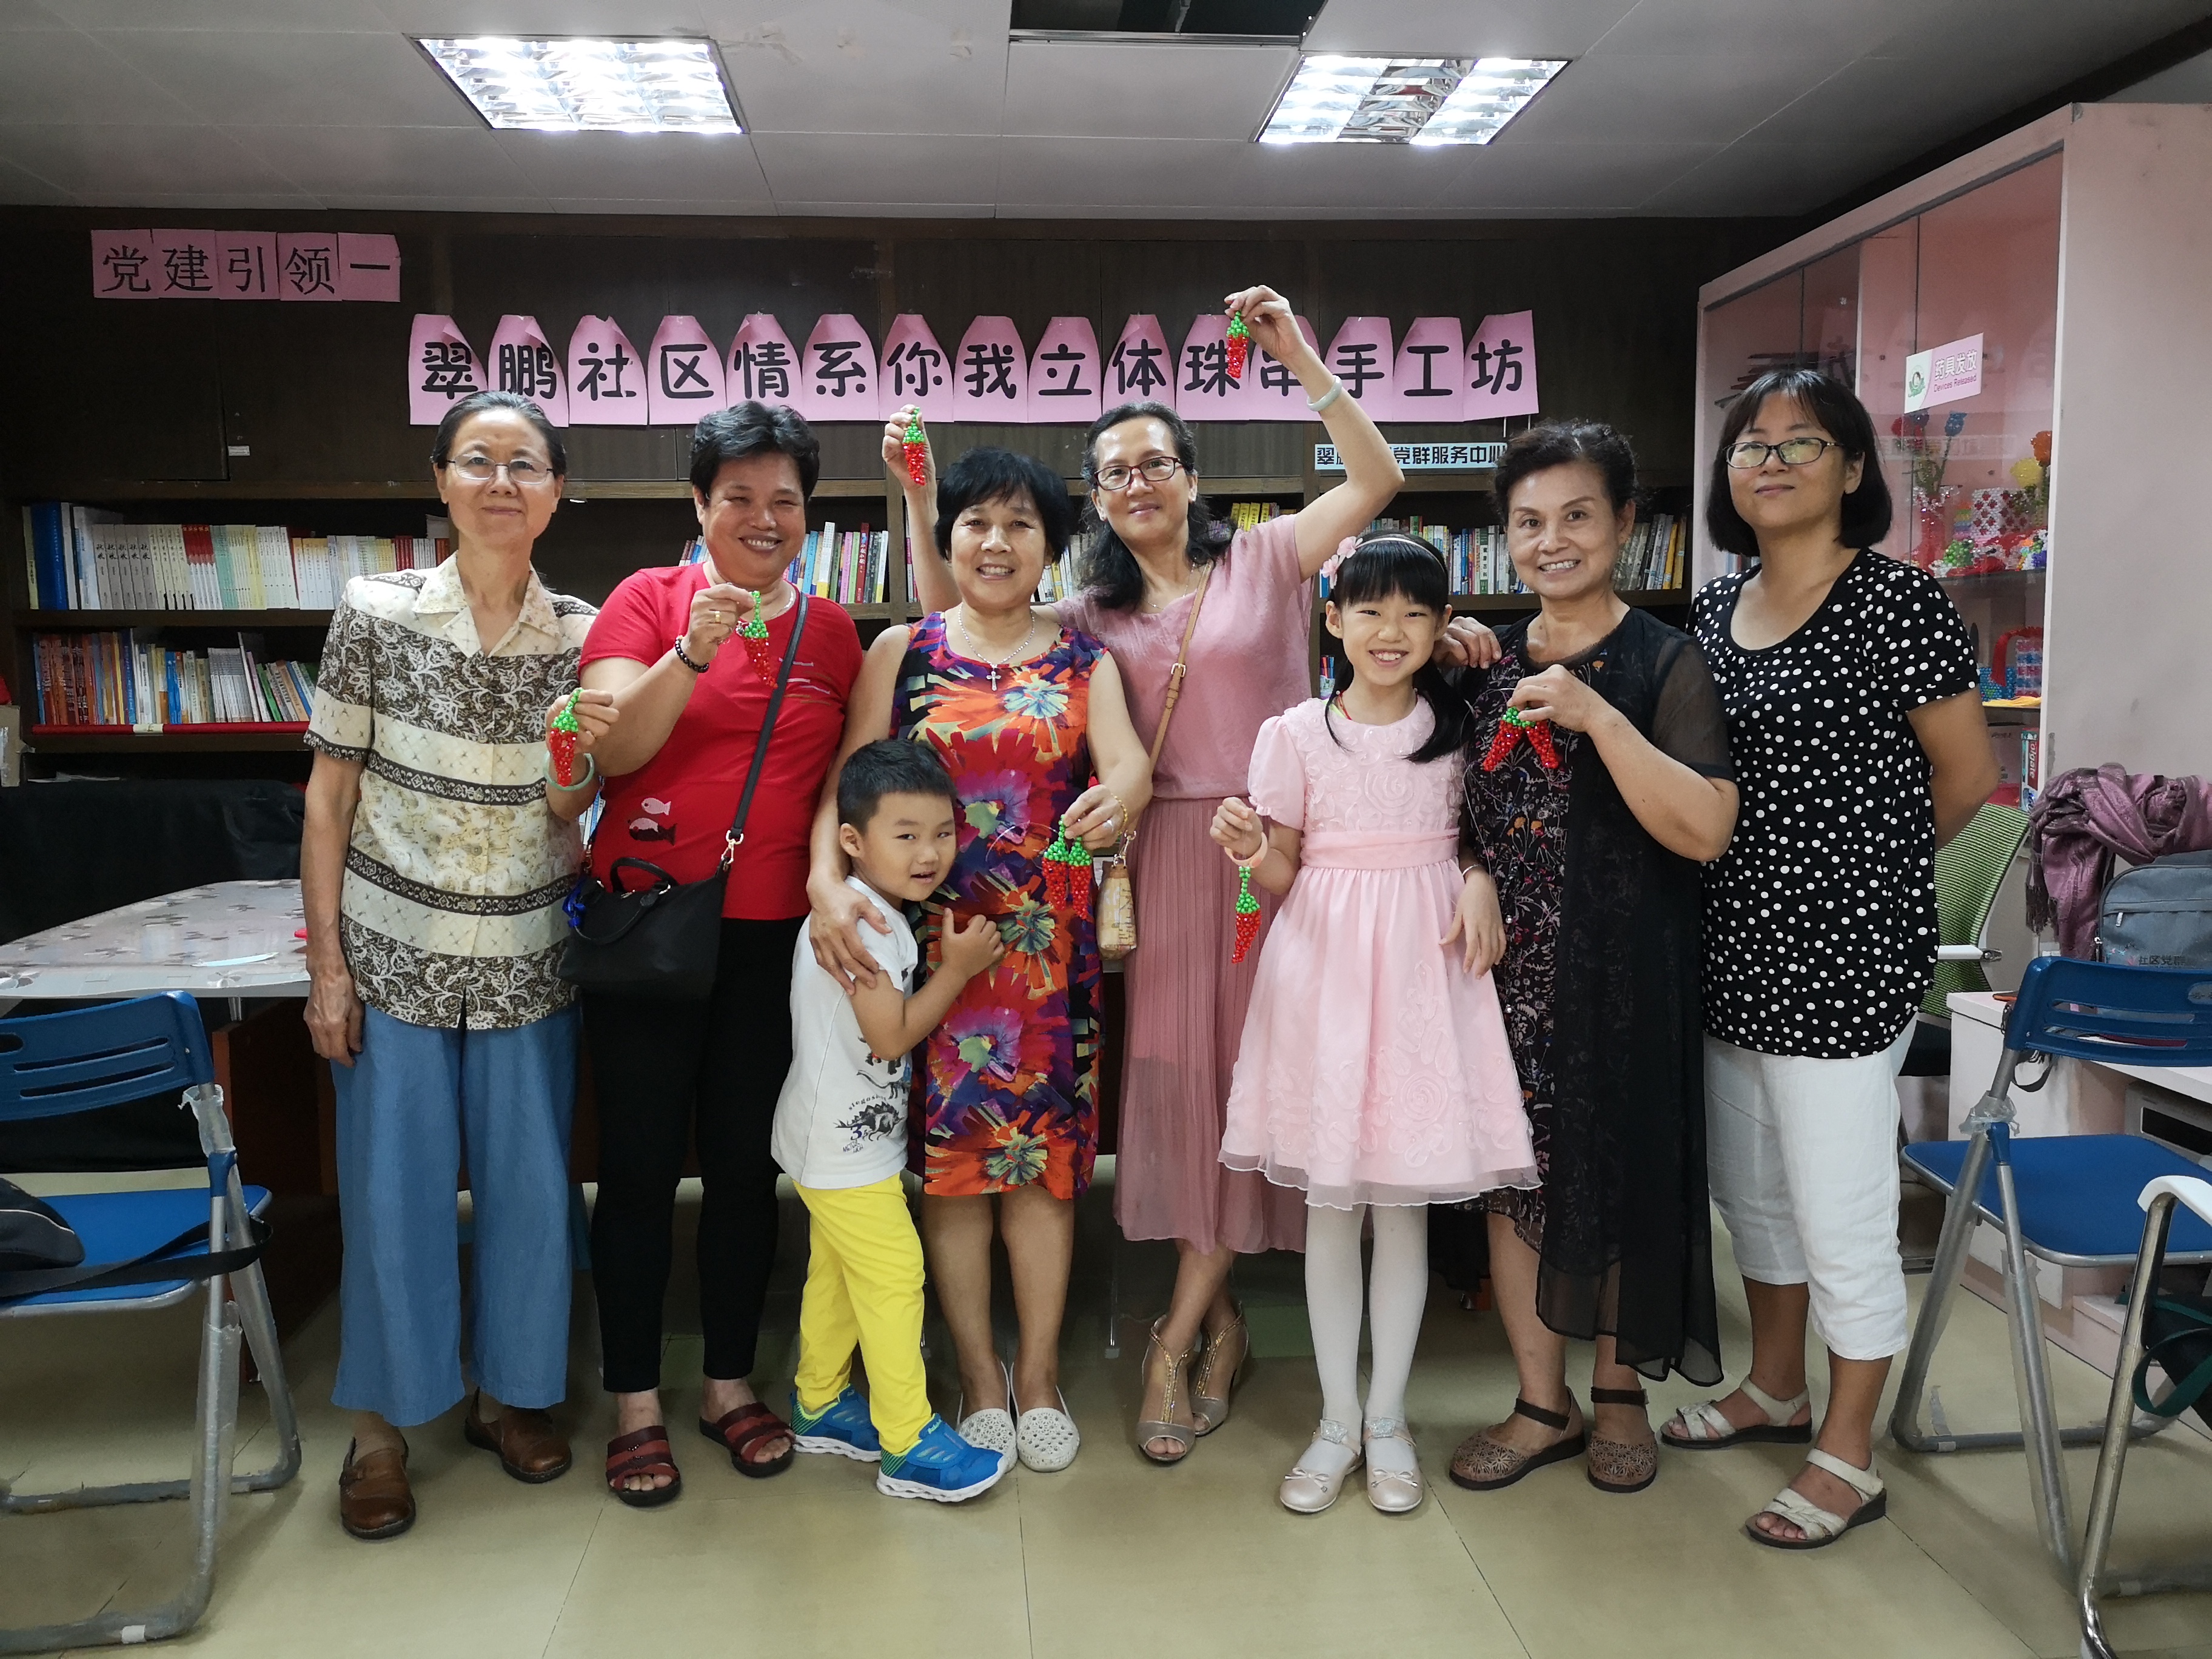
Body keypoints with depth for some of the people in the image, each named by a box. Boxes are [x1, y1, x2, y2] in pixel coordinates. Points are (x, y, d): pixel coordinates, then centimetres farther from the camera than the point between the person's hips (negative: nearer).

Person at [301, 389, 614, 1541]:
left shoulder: (579, 635, 0)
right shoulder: (375, 612, -5)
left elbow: (564, 814, 4)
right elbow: (330, 793, -2)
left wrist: (579, 760, -19)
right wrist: (326, 959, -5)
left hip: (525, 958, 2)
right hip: (395, 955, -2)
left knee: (527, 1184, 9)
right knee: (391, 1190, 6)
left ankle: (509, 1392, 30)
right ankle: (381, 1423, 25)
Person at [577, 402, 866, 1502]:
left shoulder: (830, 631, 9)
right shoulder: (650, 599, -1)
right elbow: (613, 750, -11)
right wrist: (693, 655, -24)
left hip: (774, 932, 3)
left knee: (746, 1164, 11)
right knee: (640, 1166, 6)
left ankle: (730, 1384, 28)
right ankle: (635, 1401, 22)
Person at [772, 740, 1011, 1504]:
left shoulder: (878, 916, 8)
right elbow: (891, 1036, -23)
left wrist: (952, 966, 3)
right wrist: (958, 969, -17)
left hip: (843, 1137, 10)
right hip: (845, 1146, -10)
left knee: (835, 1272, 20)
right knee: (894, 1277, -4)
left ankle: (819, 1406, 35)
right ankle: (908, 1443, 5)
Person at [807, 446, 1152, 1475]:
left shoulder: (1084, 659, 8)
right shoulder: (902, 651, 6)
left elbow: (1129, 761, -8)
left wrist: (1117, 798, -32)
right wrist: (828, 882, -21)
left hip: (1048, 938, 1)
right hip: (930, 931, 0)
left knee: (1042, 1146, 4)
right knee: (950, 1148, 4)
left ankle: (1038, 1374, 20)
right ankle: (978, 1373, 20)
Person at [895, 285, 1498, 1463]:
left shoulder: (1265, 558, 7)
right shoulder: (1092, 614, 14)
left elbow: (1376, 480, -4)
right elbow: (952, 623, 11)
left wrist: (1298, 358, -9)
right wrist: (920, 501, 3)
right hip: (1165, 853, 2)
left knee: (1242, 1071, -1)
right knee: (1177, 1071, 1)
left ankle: (1179, 1334, 10)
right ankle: (1218, 1317, 18)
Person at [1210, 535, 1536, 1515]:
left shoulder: (1457, 727, 5)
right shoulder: (1296, 735, 1)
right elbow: (1283, 877, 3)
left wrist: (1481, 884, -8)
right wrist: (1251, 853, -18)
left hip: (1424, 965, 1)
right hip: (1324, 966, 0)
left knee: (1405, 1203, 7)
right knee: (1329, 1203, 6)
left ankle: (1387, 1420, 23)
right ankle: (1336, 1422, 22)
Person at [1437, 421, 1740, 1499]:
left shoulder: (1664, 661, -6)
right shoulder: (1488, 662, 8)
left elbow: (1705, 831, -16)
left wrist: (1595, 716, -25)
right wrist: (1476, 878, -7)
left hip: (1618, 972, -4)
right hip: (1503, 964, 4)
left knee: (1615, 1178, 7)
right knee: (1512, 1175, 7)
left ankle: (1619, 1391, 30)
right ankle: (1542, 1405, 24)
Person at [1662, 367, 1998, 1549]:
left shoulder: (1894, 599, -11)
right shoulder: (1714, 610, 9)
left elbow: (1965, 774, -5)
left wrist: (1859, 869, 5)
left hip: (1839, 958, -7)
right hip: (1734, 947, 8)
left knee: (1840, 1218, 3)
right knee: (1751, 1189, 20)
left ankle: (1850, 1460, 21)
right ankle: (1776, 1390, 41)